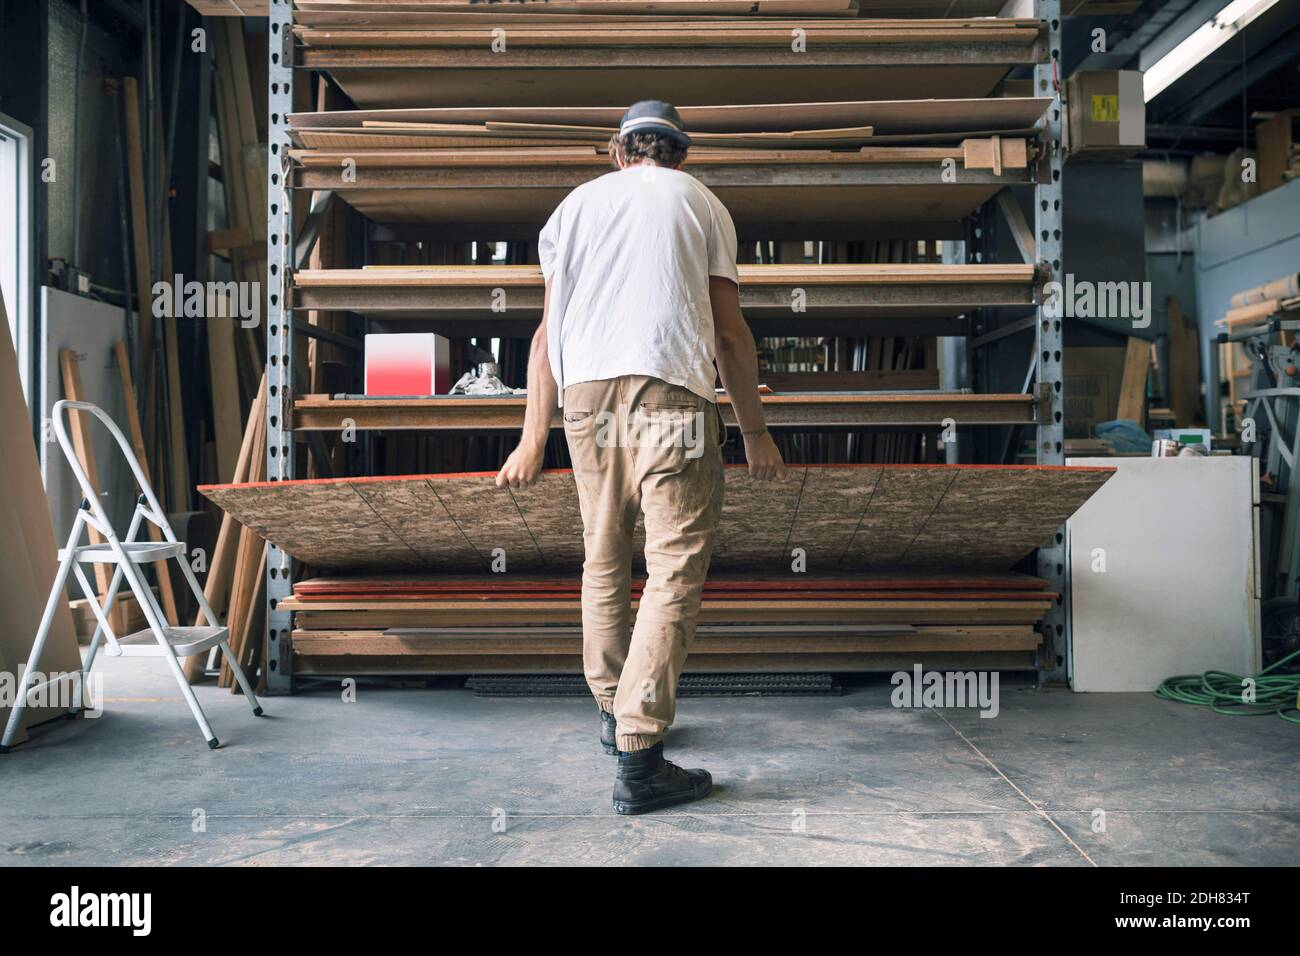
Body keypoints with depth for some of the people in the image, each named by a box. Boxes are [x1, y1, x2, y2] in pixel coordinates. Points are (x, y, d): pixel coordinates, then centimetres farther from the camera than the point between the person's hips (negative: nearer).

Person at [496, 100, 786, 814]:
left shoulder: (577, 203, 23)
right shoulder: (701, 202, 16)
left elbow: (549, 331, 18)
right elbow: (730, 331, 9)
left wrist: (533, 439, 20)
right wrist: (755, 433, 16)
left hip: (584, 394, 4)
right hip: (671, 392, -3)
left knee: (604, 559, 17)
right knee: (676, 567, -4)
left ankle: (613, 713, 29)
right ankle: (638, 756, -10)